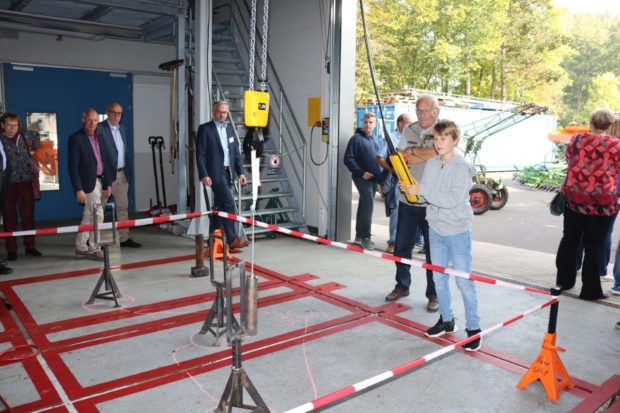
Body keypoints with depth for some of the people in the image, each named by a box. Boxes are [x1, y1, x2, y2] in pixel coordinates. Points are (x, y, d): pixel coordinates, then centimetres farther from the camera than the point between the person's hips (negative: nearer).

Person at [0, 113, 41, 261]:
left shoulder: (24, 137, 6)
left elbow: (36, 137, 26)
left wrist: (32, 151, 18)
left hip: (25, 181, 3)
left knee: (28, 215, 7)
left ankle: (30, 246, 18)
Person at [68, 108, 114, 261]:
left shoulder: (99, 137, 12)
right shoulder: (76, 138, -8)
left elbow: (105, 161, 14)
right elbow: (73, 167, -11)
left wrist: (108, 183, 8)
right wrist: (78, 189, -16)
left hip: (100, 181, 7)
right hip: (88, 184, -6)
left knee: (88, 217, 13)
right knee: (97, 216, -7)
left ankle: (81, 248, 24)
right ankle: (94, 249, 6)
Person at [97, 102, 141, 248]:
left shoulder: (122, 129, 14)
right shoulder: (99, 128, -9)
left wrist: (128, 170, 11)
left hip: (122, 174, 7)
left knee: (123, 206, 9)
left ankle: (124, 238, 16)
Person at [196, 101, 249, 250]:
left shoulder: (229, 129, 15)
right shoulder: (205, 129, -5)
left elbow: (236, 152, 15)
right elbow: (200, 154, -9)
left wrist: (240, 172, 7)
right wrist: (203, 175, -17)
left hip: (227, 172, 7)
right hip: (215, 173, -7)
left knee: (220, 206, 13)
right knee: (229, 204, -13)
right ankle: (232, 239, -9)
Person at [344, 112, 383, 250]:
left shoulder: (374, 141, 16)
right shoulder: (356, 138, -8)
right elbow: (348, 159, -14)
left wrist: (379, 175, 12)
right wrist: (361, 172, -19)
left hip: (373, 178, 8)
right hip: (362, 178, -8)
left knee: (364, 205, 12)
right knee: (368, 204, -16)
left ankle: (359, 235, 20)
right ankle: (365, 236, -10)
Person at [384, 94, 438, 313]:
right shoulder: (409, 130, 9)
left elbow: (438, 152, -23)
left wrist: (412, 152, -10)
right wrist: (426, 154, -13)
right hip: (407, 200, 4)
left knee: (433, 250, 4)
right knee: (401, 246, 14)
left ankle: (434, 294, 20)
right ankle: (402, 286, 32)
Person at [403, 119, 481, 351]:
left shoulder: (462, 167, -13)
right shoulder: (431, 165, 5)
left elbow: (453, 200, -23)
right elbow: (426, 194, 7)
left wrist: (422, 190, -22)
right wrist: (412, 189, -13)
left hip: (458, 232, -6)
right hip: (435, 229, 6)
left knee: (464, 282, 0)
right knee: (439, 278, 14)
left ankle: (473, 328, 14)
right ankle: (446, 320, 30)